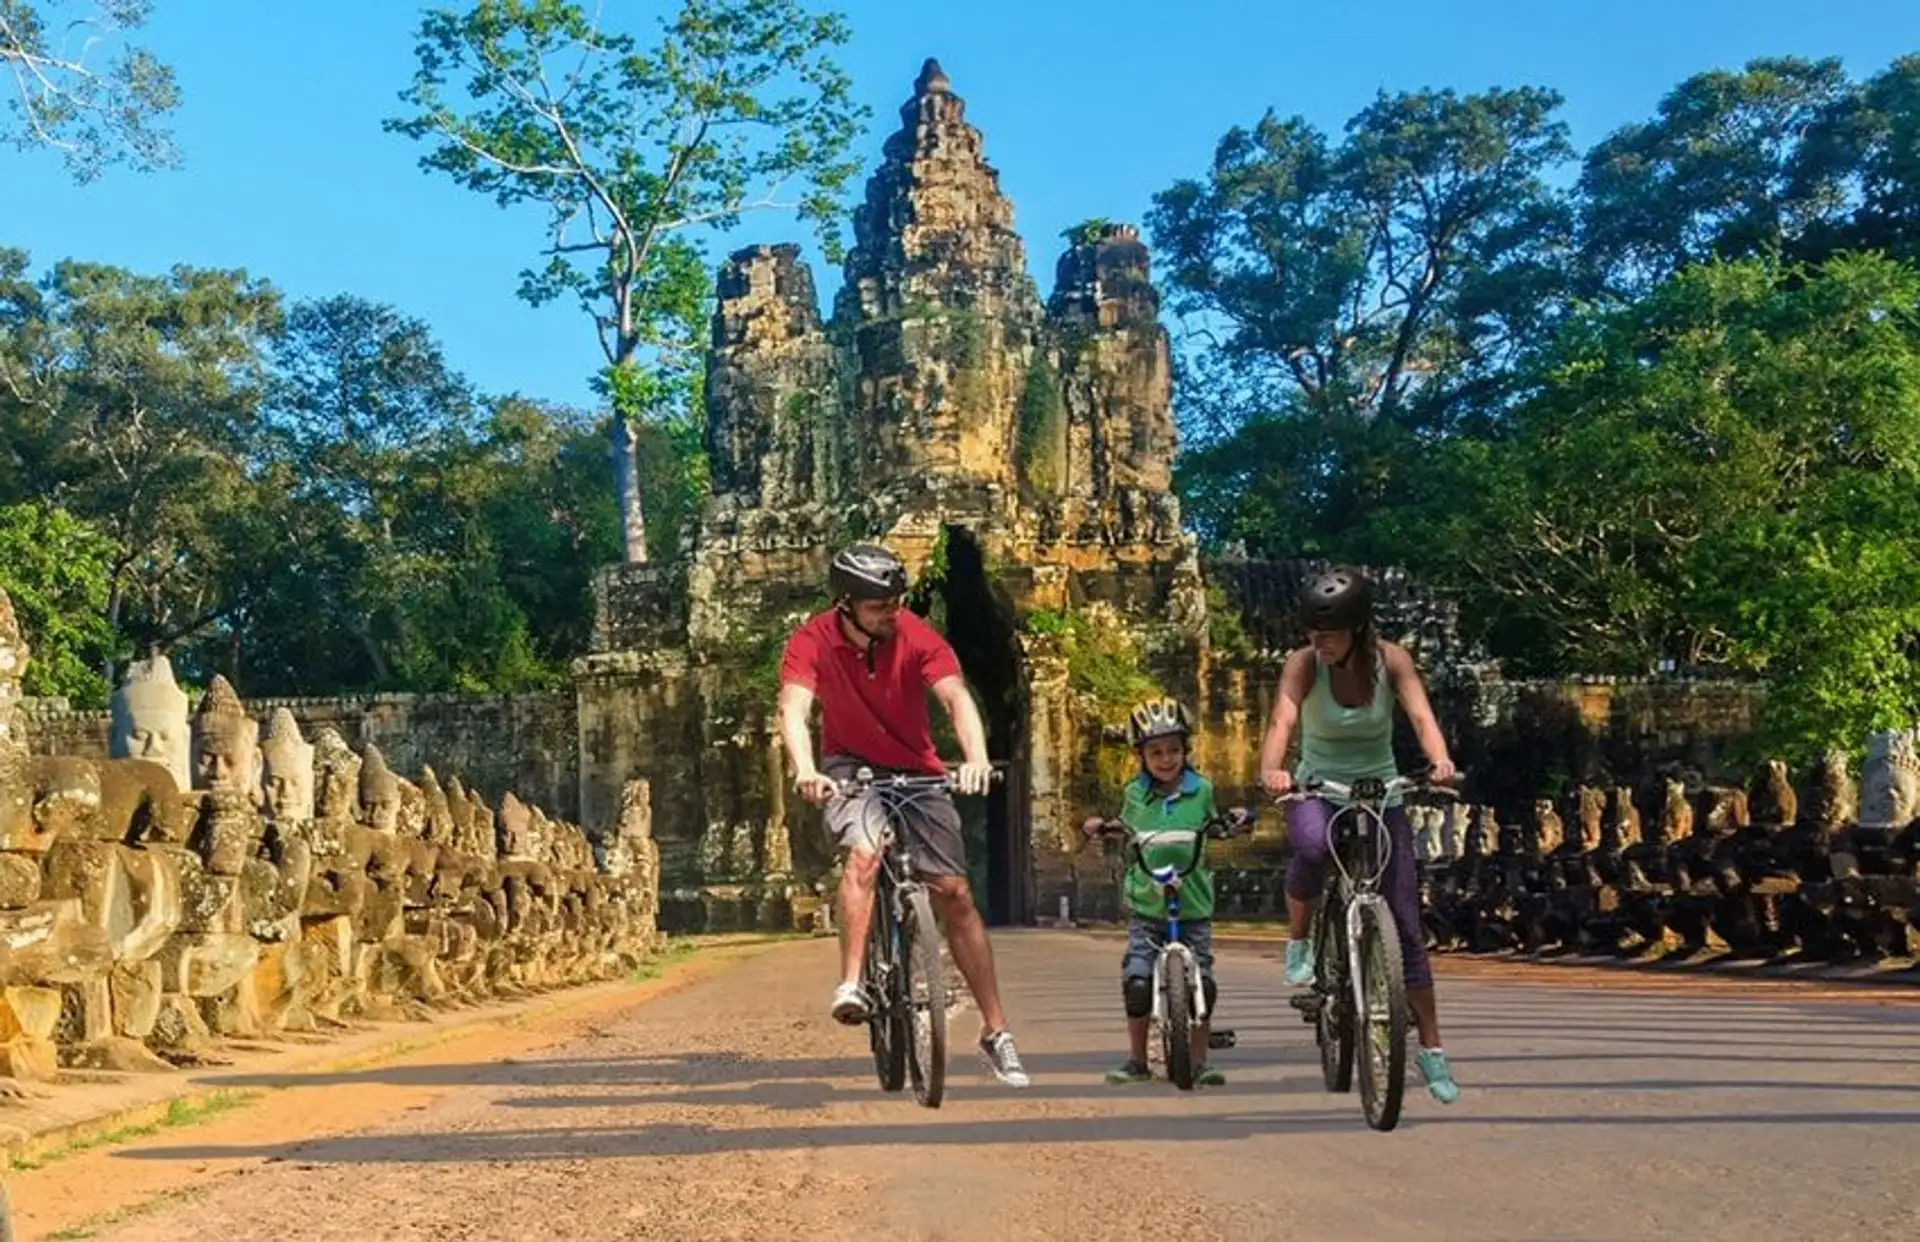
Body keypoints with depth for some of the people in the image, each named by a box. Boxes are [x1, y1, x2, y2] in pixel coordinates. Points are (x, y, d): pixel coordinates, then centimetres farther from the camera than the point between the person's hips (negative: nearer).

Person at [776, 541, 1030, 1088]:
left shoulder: (917, 636, -17)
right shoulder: (813, 641, -18)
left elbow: (955, 696, -28)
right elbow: (793, 709, -30)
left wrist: (976, 757, -47)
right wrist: (805, 770, -50)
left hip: (915, 769, 1)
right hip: (850, 766, -1)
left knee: (954, 893, -3)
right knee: (863, 853, -33)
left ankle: (996, 1030, 5)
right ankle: (851, 984, -28)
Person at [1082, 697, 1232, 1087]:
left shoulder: (1202, 790, 1)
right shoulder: (1134, 794, 5)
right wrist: (1098, 827, -1)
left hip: (1194, 905, 0)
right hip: (1146, 907, 0)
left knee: (1201, 982, -4)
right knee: (1136, 979, -9)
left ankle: (1199, 1062, 12)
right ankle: (1137, 1061, 8)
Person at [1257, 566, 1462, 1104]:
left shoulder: (1391, 660, -11)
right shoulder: (1304, 664, -14)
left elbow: (1421, 715, -24)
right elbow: (1282, 721, -29)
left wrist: (1440, 761, -46)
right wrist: (1272, 770, -51)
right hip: (1318, 792, -1)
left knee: (1406, 924, -1)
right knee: (1311, 847, -39)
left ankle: (1431, 1048, 12)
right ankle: (1298, 941, -10)